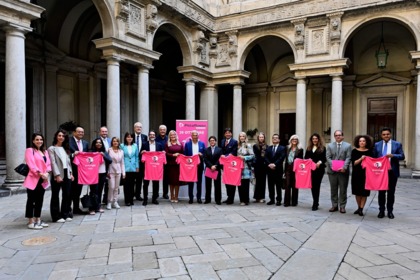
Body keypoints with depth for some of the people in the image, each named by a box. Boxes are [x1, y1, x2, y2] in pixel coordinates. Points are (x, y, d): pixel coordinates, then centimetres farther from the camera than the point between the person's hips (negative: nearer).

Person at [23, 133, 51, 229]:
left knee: (39, 200, 12)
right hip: (33, 179, -7)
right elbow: (31, 164, -14)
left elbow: (48, 164, 11)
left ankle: (38, 220, 21)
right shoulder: (29, 150, -4)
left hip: (43, 180, 7)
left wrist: (46, 173, -7)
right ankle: (31, 222, 3)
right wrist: (40, 173, -19)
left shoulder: (45, 151, 18)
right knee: (31, 200, -1)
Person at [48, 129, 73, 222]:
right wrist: (57, 175, -17)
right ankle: (56, 217, 10)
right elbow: (53, 163, -11)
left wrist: (71, 173, 8)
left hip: (67, 175, 6)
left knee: (67, 196, 9)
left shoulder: (65, 148, 15)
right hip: (57, 176, -6)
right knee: (55, 196, 4)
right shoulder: (52, 149, -3)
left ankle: (65, 214, 19)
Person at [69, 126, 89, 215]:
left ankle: (76, 208, 25)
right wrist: (73, 154, -26)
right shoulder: (69, 141, -7)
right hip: (72, 170, -6)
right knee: (71, 190, 1)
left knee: (78, 189, 15)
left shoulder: (85, 143, 13)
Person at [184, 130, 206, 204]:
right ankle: (191, 198, 12)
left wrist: (201, 155, -13)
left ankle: (199, 198, 15)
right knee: (190, 182, 4)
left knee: (199, 182, 6)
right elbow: (185, 155, 3)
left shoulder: (202, 144, 6)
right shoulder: (187, 144, 3)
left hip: (199, 166, 1)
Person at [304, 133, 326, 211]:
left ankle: (315, 204, 3)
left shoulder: (322, 148, 2)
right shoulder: (309, 148, 13)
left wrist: (320, 162, -22)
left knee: (316, 186, -3)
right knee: (312, 186, 8)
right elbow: (306, 158, 10)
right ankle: (316, 202, 24)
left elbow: (324, 158, -4)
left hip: (319, 169, -4)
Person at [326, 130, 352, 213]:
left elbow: (348, 158, -3)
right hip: (332, 171, 2)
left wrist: (344, 167, -17)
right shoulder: (330, 145, 10)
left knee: (343, 190, 4)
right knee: (333, 189, 8)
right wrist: (332, 166, -13)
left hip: (343, 171, -2)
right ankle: (334, 205, 17)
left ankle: (342, 206, 12)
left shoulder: (348, 146, 5)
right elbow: (328, 157, 2)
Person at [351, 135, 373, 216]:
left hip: (366, 174, -1)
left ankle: (361, 209, 8)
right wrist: (360, 159, -22)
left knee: (364, 192, 1)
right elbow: (354, 163, -7)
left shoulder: (370, 151, 2)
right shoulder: (354, 151, 1)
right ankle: (359, 207, 24)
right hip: (356, 174, 1)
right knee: (357, 192, 8)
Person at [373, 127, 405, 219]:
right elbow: (374, 158, 8)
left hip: (392, 172, -1)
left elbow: (402, 156, -3)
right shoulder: (377, 145, 7)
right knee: (381, 192, 6)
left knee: (391, 192, 7)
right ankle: (381, 211, 15)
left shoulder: (397, 144, 3)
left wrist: (393, 155, -21)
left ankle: (390, 211, 17)